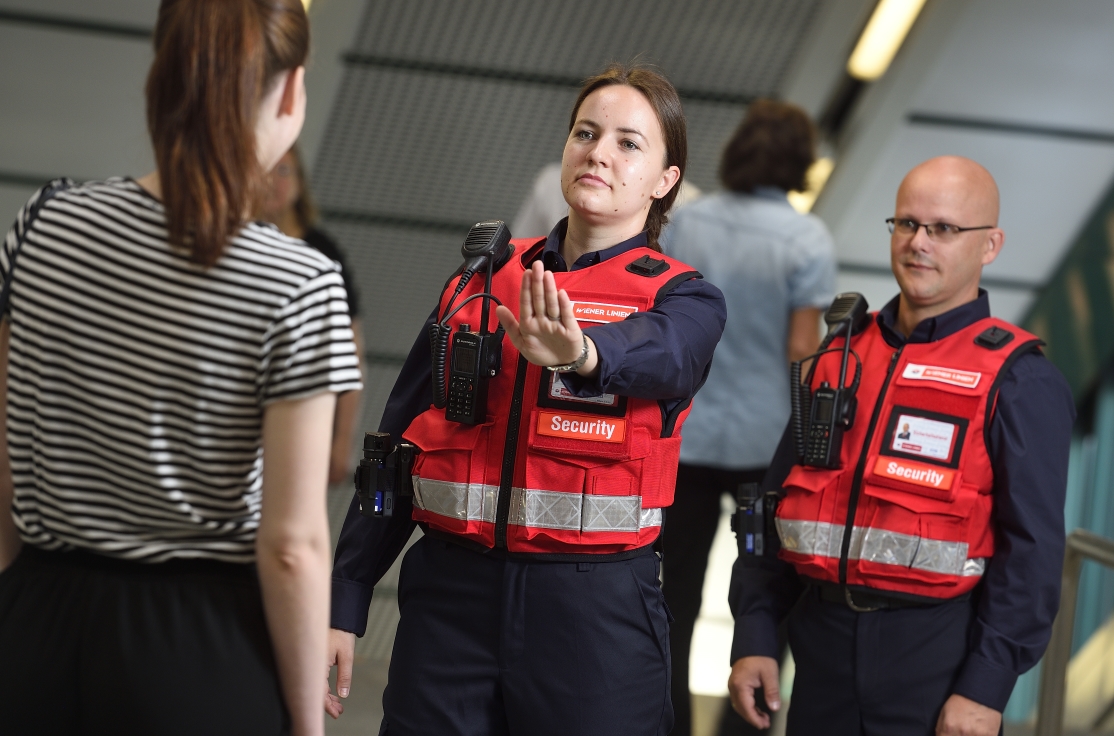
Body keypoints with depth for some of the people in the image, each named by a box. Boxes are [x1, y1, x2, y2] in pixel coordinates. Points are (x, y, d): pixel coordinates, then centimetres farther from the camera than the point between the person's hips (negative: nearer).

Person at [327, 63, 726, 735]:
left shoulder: (684, 299, 2)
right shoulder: (481, 280, 10)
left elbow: (660, 354, -24)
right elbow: (398, 446, 11)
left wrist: (581, 352, -47)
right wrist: (345, 604, 5)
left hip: (595, 605, -2)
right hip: (451, 594, 3)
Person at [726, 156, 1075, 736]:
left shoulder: (1018, 379, -4)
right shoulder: (838, 356, 12)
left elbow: (1032, 547, -9)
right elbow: (779, 505, 13)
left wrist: (985, 688, -14)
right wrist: (753, 639, 6)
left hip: (935, 658, -5)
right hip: (822, 644, 5)